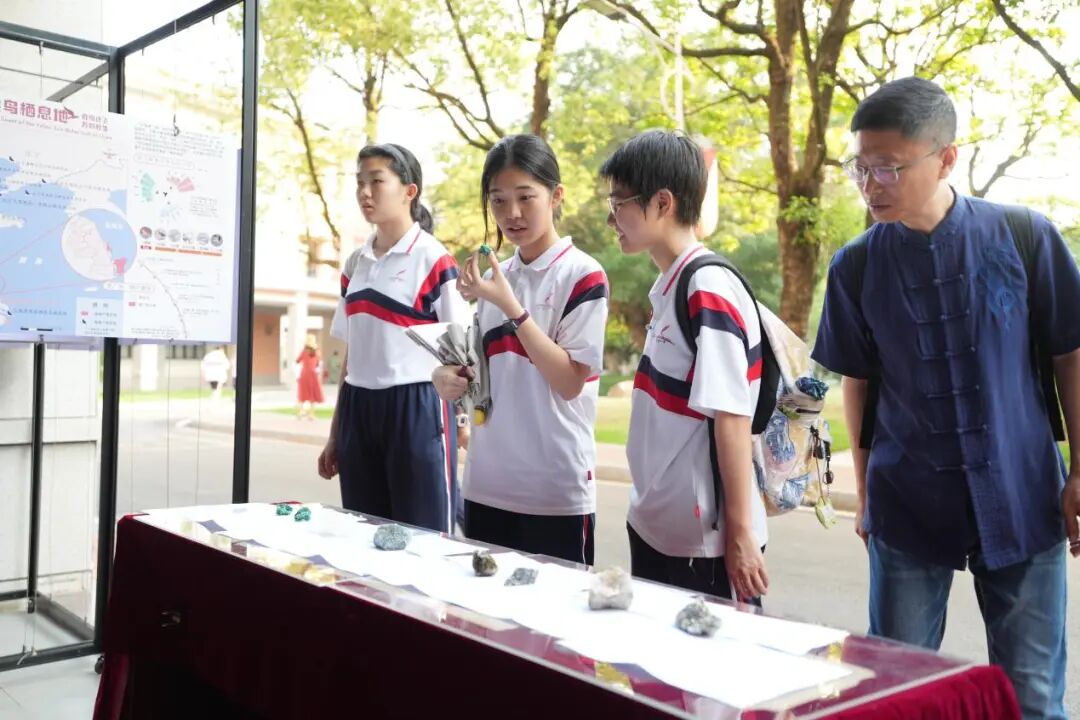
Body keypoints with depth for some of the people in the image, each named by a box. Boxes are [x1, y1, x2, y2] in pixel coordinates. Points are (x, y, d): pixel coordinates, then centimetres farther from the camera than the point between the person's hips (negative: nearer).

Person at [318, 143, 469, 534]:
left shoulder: (434, 260, -7)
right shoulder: (355, 263, 12)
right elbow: (351, 354, 16)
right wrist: (334, 434, 16)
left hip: (416, 409, -6)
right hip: (358, 410, 6)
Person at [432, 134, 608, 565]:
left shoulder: (583, 275, -8)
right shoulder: (494, 275, 10)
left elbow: (570, 381, -15)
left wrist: (510, 305, -20)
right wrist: (451, 378, -5)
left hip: (557, 493, -6)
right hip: (486, 487, 6)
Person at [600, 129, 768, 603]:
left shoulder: (709, 293, -18)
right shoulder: (669, 288, 7)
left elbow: (731, 419, -19)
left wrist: (740, 535, -17)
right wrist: (647, 510, 15)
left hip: (705, 542, -8)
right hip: (655, 529, 9)